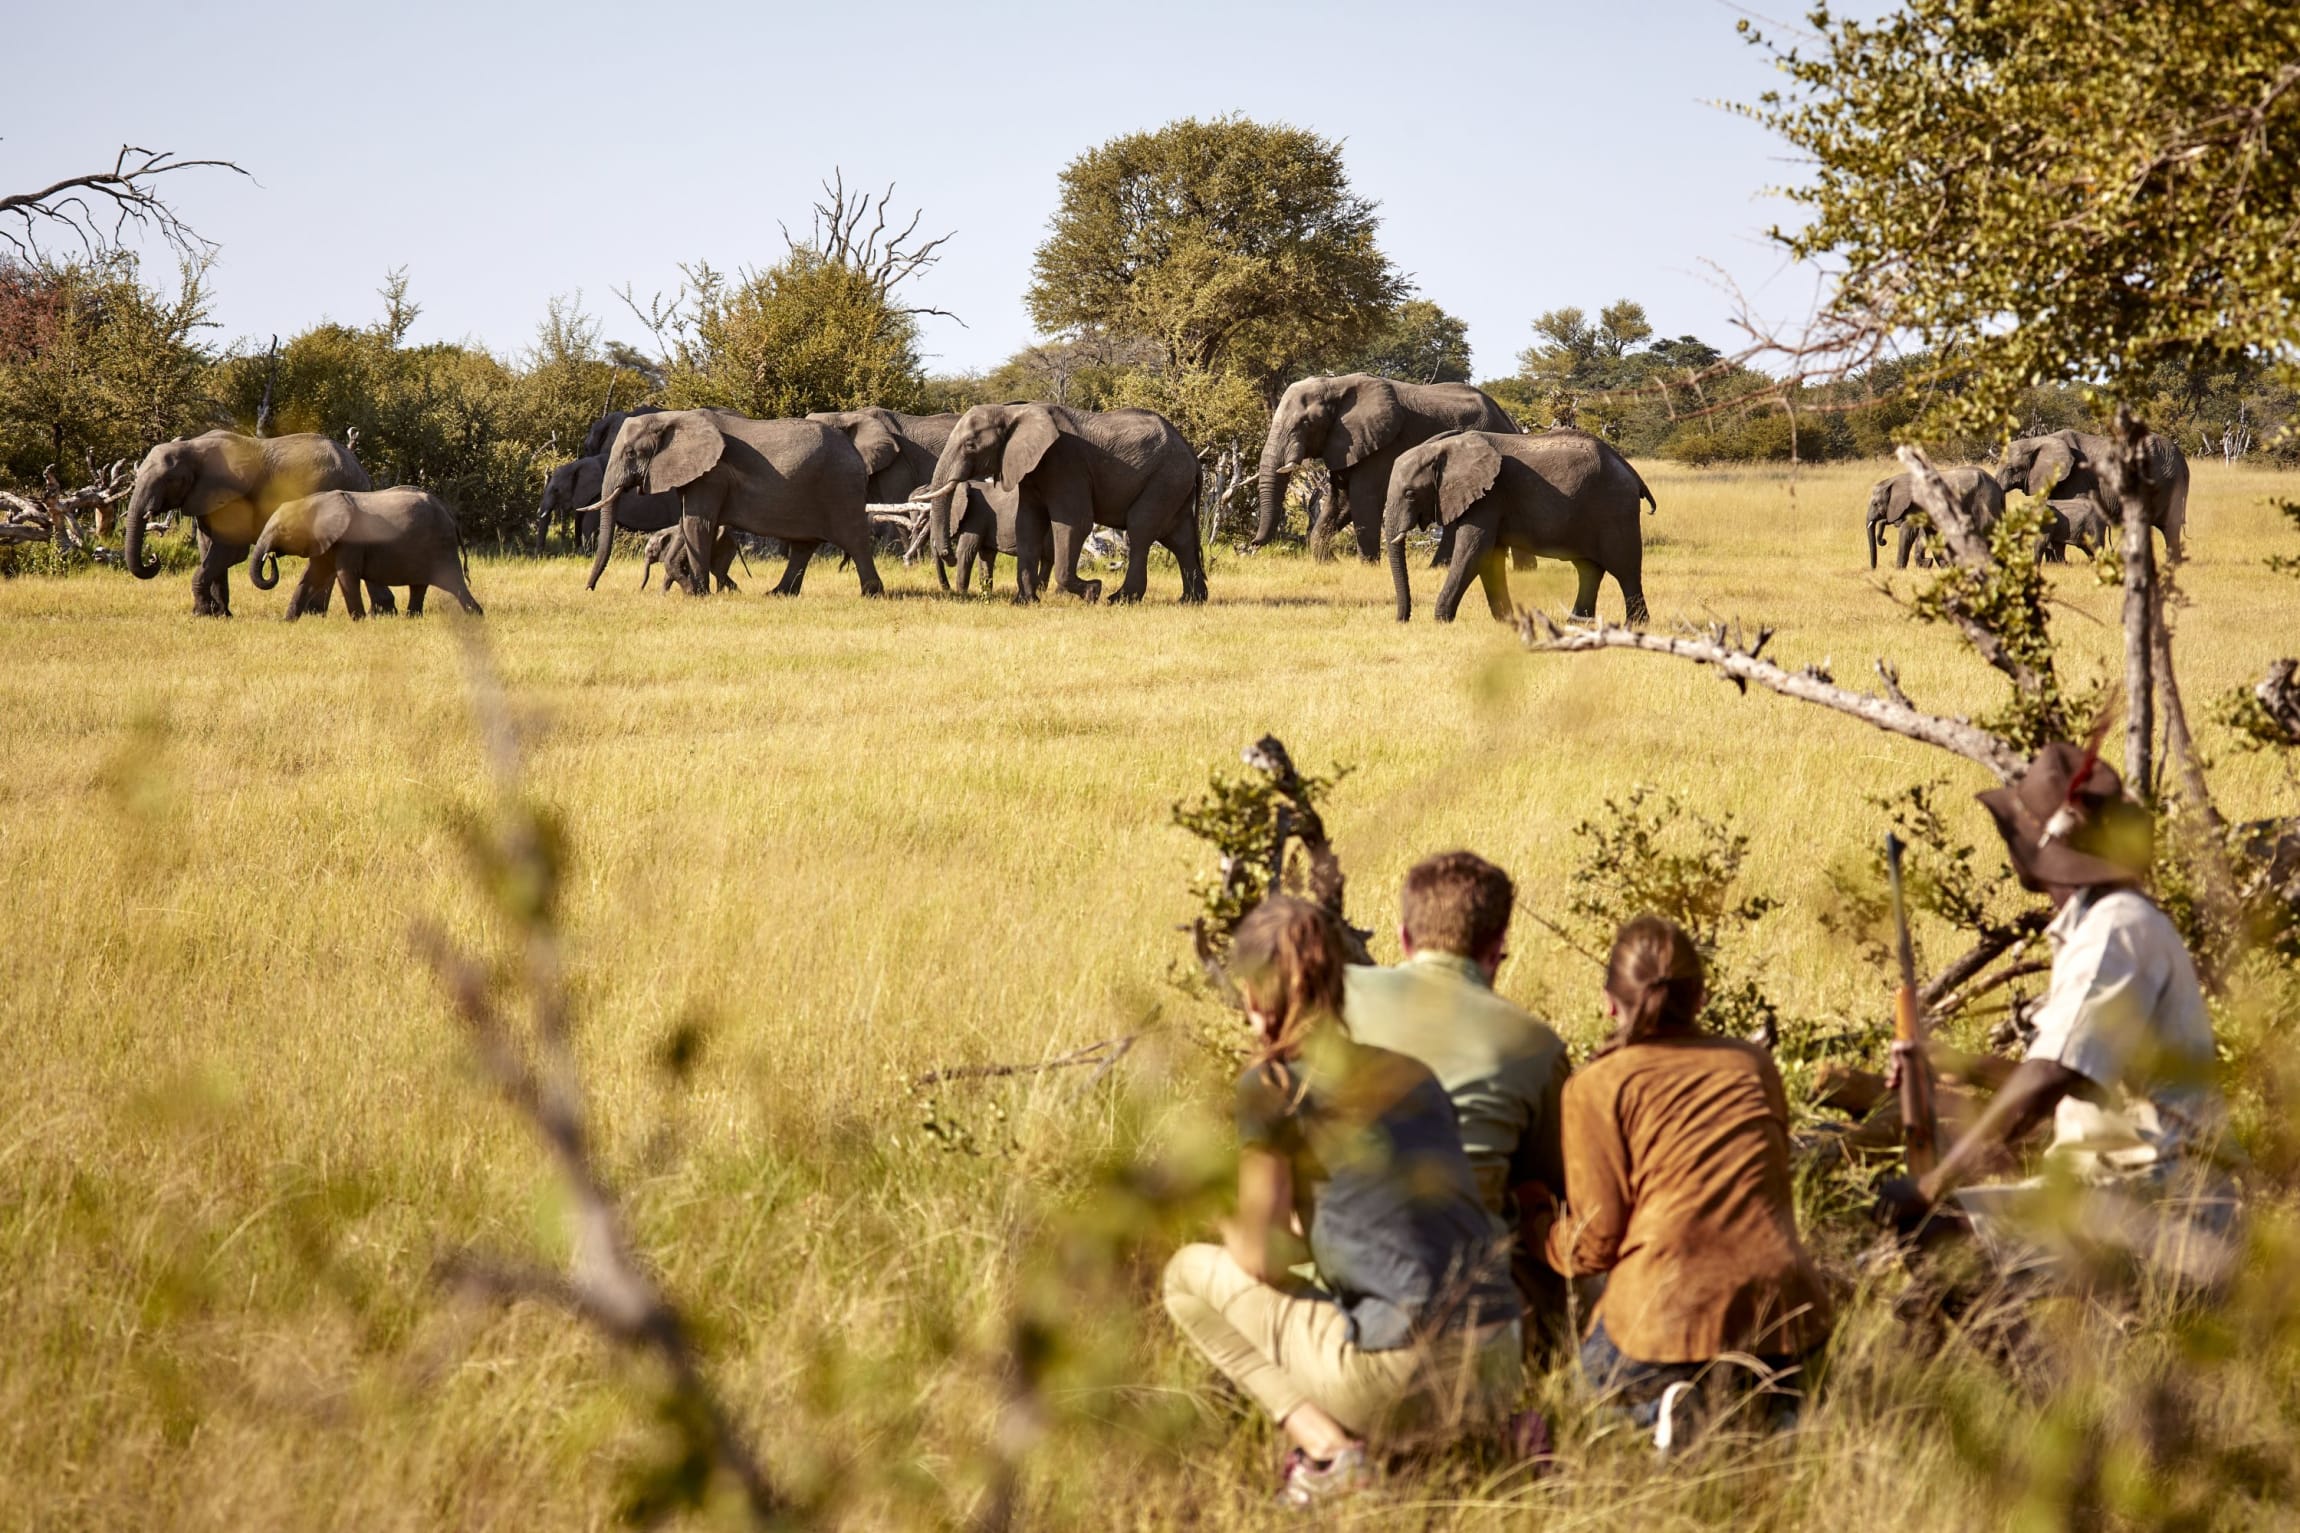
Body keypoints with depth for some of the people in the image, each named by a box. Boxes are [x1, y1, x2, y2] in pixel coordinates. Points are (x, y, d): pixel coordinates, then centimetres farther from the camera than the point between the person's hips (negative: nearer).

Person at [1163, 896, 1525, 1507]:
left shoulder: (1273, 1084, -4)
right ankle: (1493, 1431, 12)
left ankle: (1324, 1446, -4)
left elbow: (1262, 1258, -2)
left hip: (1403, 1377, -6)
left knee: (1190, 1273, 14)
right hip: (1496, 1368, 6)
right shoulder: (1410, 1071, 17)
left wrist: (1227, 1221, 19)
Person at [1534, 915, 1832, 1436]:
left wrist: (1539, 1225, 20)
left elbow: (1593, 1245, -1)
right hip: (1784, 1309, 3)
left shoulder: (1597, 1086, 1)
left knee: (1599, 1359, 29)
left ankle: (1664, 1408, -5)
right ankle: (1770, 1406, -1)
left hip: (1668, 1316, -3)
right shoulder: (1754, 1064, 14)